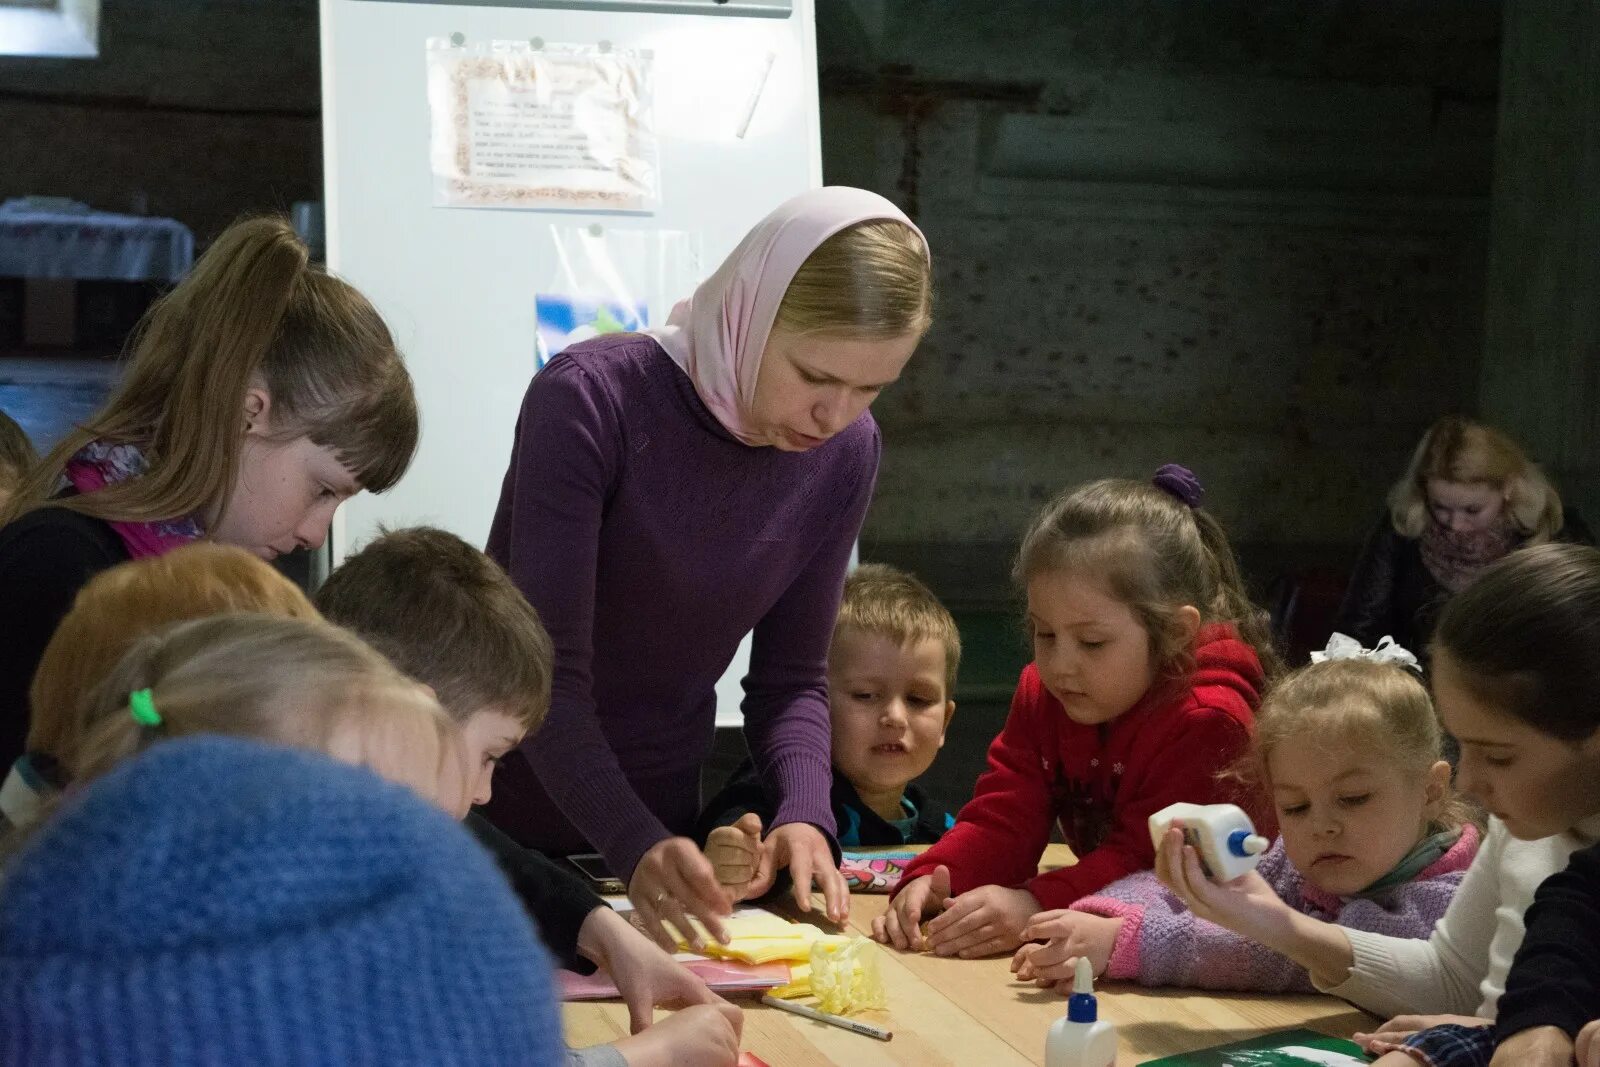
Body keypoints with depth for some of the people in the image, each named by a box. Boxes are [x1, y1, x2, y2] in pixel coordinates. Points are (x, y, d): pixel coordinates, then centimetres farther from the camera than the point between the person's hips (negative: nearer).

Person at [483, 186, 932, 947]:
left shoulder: (845, 452, -4)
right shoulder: (591, 400, -21)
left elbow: (790, 680, 3)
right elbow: (548, 675, -23)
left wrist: (806, 817, -16)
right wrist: (637, 846, -36)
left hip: (656, 826, 4)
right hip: (495, 822, -4)